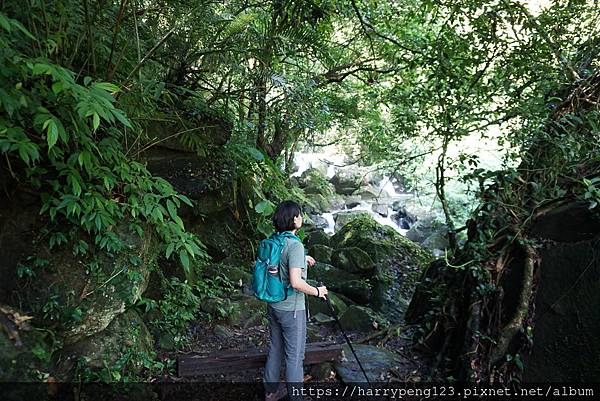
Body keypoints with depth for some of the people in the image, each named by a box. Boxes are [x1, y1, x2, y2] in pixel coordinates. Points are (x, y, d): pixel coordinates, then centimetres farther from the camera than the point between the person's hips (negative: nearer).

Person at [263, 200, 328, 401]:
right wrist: (316, 291, -13)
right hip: (291, 309, -8)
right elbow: (296, 282, -29)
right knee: (294, 356, 6)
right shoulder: (295, 245, -24)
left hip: (273, 305, 8)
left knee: (275, 349, 22)